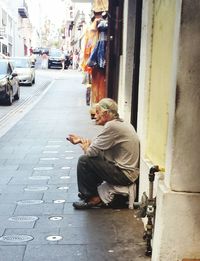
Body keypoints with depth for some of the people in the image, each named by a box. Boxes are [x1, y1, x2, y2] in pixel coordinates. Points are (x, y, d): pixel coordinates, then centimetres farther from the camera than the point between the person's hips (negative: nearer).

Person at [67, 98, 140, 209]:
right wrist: (81, 140, 19)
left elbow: (92, 151, -18)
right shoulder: (121, 123, 10)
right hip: (129, 172, 10)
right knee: (94, 158, 21)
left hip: (124, 175, -10)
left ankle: (92, 198, 4)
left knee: (84, 160, -10)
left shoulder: (111, 126, -20)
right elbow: (98, 144, 20)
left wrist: (85, 147, 4)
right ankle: (91, 191, 31)